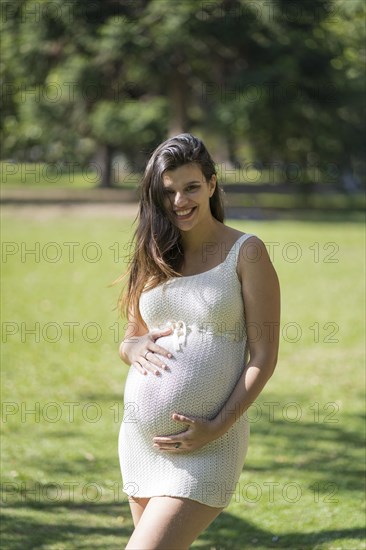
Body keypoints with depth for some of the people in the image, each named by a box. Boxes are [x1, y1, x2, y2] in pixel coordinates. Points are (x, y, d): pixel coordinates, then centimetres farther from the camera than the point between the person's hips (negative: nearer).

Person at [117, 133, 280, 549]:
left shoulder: (246, 253, -3)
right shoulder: (153, 257, 11)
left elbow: (263, 356, -6)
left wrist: (216, 428, -15)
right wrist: (135, 348, -6)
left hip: (206, 446, -6)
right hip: (139, 436, 6)